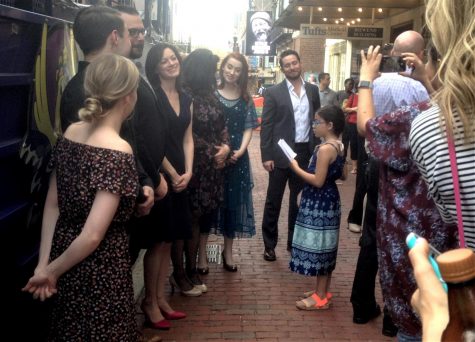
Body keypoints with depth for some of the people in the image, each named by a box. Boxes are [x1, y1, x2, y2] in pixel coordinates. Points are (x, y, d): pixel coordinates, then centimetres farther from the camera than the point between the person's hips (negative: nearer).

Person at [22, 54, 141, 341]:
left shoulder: (70, 133, -2)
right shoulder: (118, 152, -24)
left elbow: (53, 204, 1)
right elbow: (92, 236, -27)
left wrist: (44, 263, 1)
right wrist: (52, 270, -13)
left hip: (64, 248, 7)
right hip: (101, 262, -7)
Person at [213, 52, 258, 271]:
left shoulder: (246, 99, 7)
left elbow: (249, 128, 4)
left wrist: (240, 151, -12)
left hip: (237, 156, 3)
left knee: (233, 201, 8)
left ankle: (228, 251, 21)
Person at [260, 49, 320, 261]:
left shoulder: (312, 90, 7)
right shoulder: (274, 92, -5)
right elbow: (266, 126, -6)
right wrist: (266, 156, -11)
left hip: (305, 152, 4)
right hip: (281, 153, -3)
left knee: (299, 200, 13)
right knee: (273, 200, 5)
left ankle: (294, 241, 26)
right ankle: (269, 244, 17)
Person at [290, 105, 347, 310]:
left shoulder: (325, 148, -21)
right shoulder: (338, 146, 8)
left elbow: (318, 181, -23)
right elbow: (343, 175, 15)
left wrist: (296, 169, -15)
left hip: (319, 204, -10)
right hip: (329, 201, 10)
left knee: (318, 247, -2)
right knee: (325, 246, 16)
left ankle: (320, 297, 7)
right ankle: (324, 291, 27)